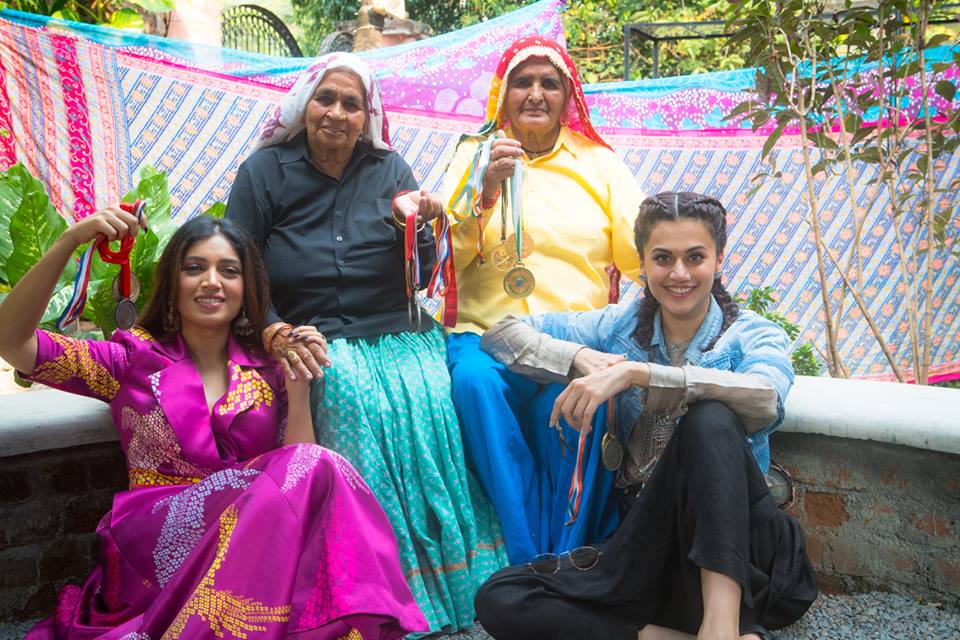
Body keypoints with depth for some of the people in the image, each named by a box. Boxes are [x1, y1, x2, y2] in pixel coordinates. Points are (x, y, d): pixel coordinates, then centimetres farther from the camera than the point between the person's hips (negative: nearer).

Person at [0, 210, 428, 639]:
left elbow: (293, 477, 4)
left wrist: (298, 387, -6)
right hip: (155, 547, -2)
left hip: (251, 532, 3)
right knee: (313, 468, -26)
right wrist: (69, 242, -12)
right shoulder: (136, 360, 10)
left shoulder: (268, 371, 13)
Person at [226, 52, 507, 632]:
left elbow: (422, 279, 9)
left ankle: (448, 586, -10)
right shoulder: (265, 171, 7)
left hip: (400, 339, 2)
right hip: (317, 343, -1)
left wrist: (415, 227, -12)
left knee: (431, 402, -27)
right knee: (351, 393, -32)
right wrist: (276, 333, -16)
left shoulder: (390, 170, 11)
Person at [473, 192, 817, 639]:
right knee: (500, 601, -19)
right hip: (648, 539, 3)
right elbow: (502, 333, 2)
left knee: (710, 417, -31)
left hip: (736, 548, -3)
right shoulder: (621, 326, 6)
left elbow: (764, 400, -27)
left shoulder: (753, 336, -1)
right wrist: (586, 358, -15)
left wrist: (635, 372, -33)